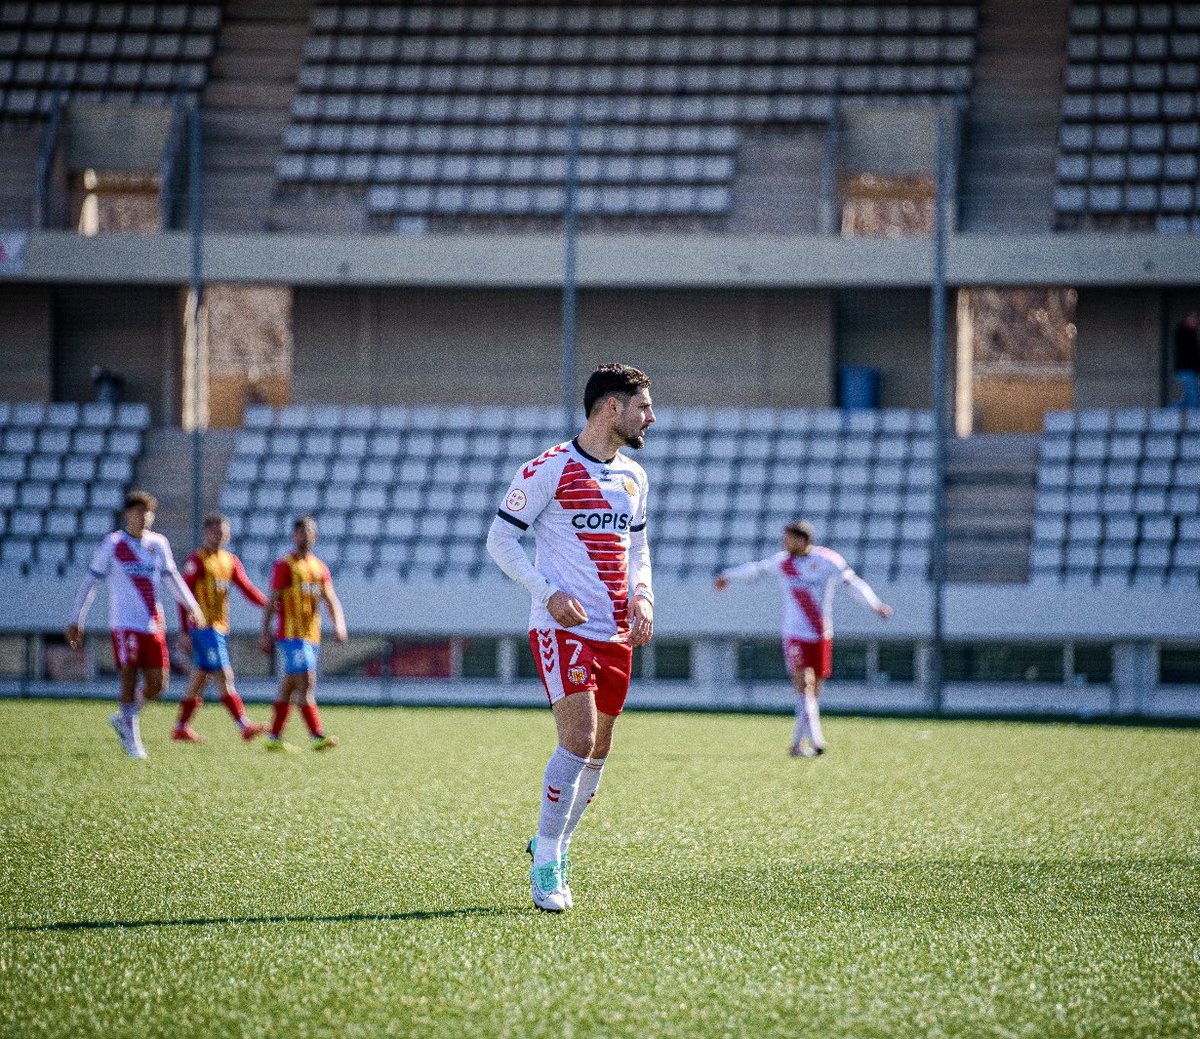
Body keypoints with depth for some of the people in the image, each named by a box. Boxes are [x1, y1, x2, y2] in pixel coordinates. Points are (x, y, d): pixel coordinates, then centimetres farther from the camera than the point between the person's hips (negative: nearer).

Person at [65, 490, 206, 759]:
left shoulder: (158, 543, 10)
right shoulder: (113, 544, -2)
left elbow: (172, 578, 16)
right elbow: (91, 582, 1)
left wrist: (191, 606, 2)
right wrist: (76, 621, -1)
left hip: (154, 624, 4)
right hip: (125, 624, -4)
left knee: (157, 684, 1)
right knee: (129, 678, -7)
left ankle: (124, 719, 25)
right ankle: (131, 738, 4)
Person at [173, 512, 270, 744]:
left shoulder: (231, 561, 14)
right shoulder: (197, 560, -9)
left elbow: (247, 588, 11)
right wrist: (184, 631, -16)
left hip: (220, 627, 8)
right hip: (204, 627, -8)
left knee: (199, 680, 12)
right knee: (224, 677, -12)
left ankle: (181, 728, 19)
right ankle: (244, 726, -16)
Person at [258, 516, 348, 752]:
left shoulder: (320, 568, 14)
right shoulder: (284, 566, -4)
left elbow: (331, 600, 6)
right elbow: (272, 602, -4)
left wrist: (339, 624, -11)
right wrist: (265, 634, -8)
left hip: (311, 636, 7)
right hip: (290, 634, -7)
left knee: (288, 686, 11)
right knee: (306, 682, -16)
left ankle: (275, 737, 18)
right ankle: (318, 736, -22)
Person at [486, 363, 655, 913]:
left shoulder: (633, 477, 14)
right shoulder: (548, 468, -8)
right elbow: (500, 539, -5)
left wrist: (642, 596, 5)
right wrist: (549, 594, -16)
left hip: (617, 633, 7)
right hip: (563, 626, -7)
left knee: (598, 751, 10)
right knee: (578, 740, -17)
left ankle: (554, 844, 30)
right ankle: (545, 866, -7)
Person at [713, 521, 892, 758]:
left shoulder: (828, 560, -7)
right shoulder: (783, 562, 2)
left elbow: (854, 582, -16)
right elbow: (757, 569, 20)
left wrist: (876, 604, -30)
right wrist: (728, 576, 35)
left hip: (822, 637, 0)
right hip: (795, 636, 0)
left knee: (814, 691, 5)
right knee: (804, 682, -17)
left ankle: (798, 743, 17)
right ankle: (815, 740, -25)